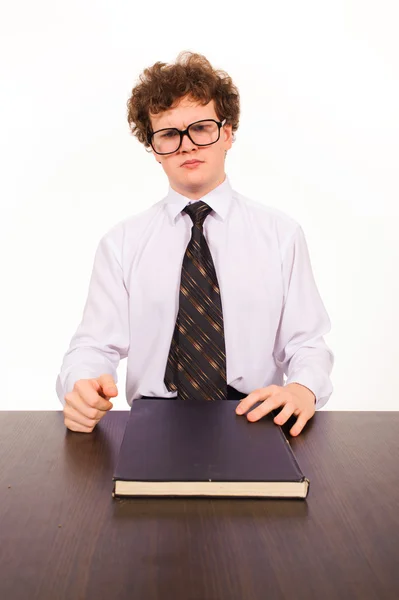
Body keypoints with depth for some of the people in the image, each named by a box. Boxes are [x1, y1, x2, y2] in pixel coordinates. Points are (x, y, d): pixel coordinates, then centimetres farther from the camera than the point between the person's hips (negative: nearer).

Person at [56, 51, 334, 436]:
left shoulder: (282, 234, 6)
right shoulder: (121, 243, 6)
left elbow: (306, 344, 5)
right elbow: (94, 346, 2)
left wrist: (303, 389, -16)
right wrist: (82, 386, -20)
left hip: (255, 421, 1)